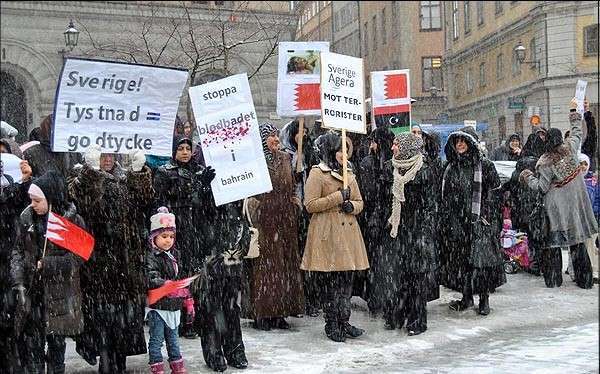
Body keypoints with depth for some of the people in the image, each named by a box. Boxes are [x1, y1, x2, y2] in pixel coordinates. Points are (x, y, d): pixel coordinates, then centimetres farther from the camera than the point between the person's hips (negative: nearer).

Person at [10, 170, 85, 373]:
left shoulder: (72, 220, -8)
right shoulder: (27, 217, 2)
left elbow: (77, 257, -10)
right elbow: (18, 251, 4)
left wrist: (47, 265, -18)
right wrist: (19, 283, -6)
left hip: (59, 292, -2)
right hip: (32, 290, 2)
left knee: (57, 342, 10)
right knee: (30, 343, 2)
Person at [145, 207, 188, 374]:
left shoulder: (173, 255, 11)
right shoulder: (151, 257, -12)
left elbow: (180, 279, 19)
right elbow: (152, 279, -25)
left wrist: (187, 298, 19)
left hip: (173, 306, 7)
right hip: (157, 306, -7)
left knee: (173, 338, 16)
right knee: (157, 339, 1)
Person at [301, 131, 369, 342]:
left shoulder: (349, 174, 16)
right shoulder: (317, 174, -4)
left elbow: (360, 202, 21)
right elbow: (310, 205, -11)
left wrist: (352, 206, -2)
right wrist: (338, 197, -14)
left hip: (348, 232, 6)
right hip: (328, 234, -6)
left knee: (347, 281, 7)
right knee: (330, 282, -2)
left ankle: (344, 322, 17)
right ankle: (332, 325, 9)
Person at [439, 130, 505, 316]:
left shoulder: (484, 165, -1)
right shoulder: (450, 167, 12)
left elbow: (494, 191, -3)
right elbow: (445, 195, 14)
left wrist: (486, 215, -11)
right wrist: (445, 218, 7)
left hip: (479, 221, -4)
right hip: (456, 221, 4)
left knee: (481, 258, -5)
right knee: (460, 259, 6)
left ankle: (484, 299, 4)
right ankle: (466, 298, 16)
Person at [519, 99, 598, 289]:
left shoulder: (545, 163, -16)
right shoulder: (570, 149, -6)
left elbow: (541, 187, -12)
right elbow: (577, 132, 13)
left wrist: (527, 176, 2)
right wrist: (574, 111, 25)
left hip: (557, 206, -4)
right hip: (576, 204, 4)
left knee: (553, 241, 8)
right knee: (577, 241, 10)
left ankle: (553, 278, 11)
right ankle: (584, 279, 14)